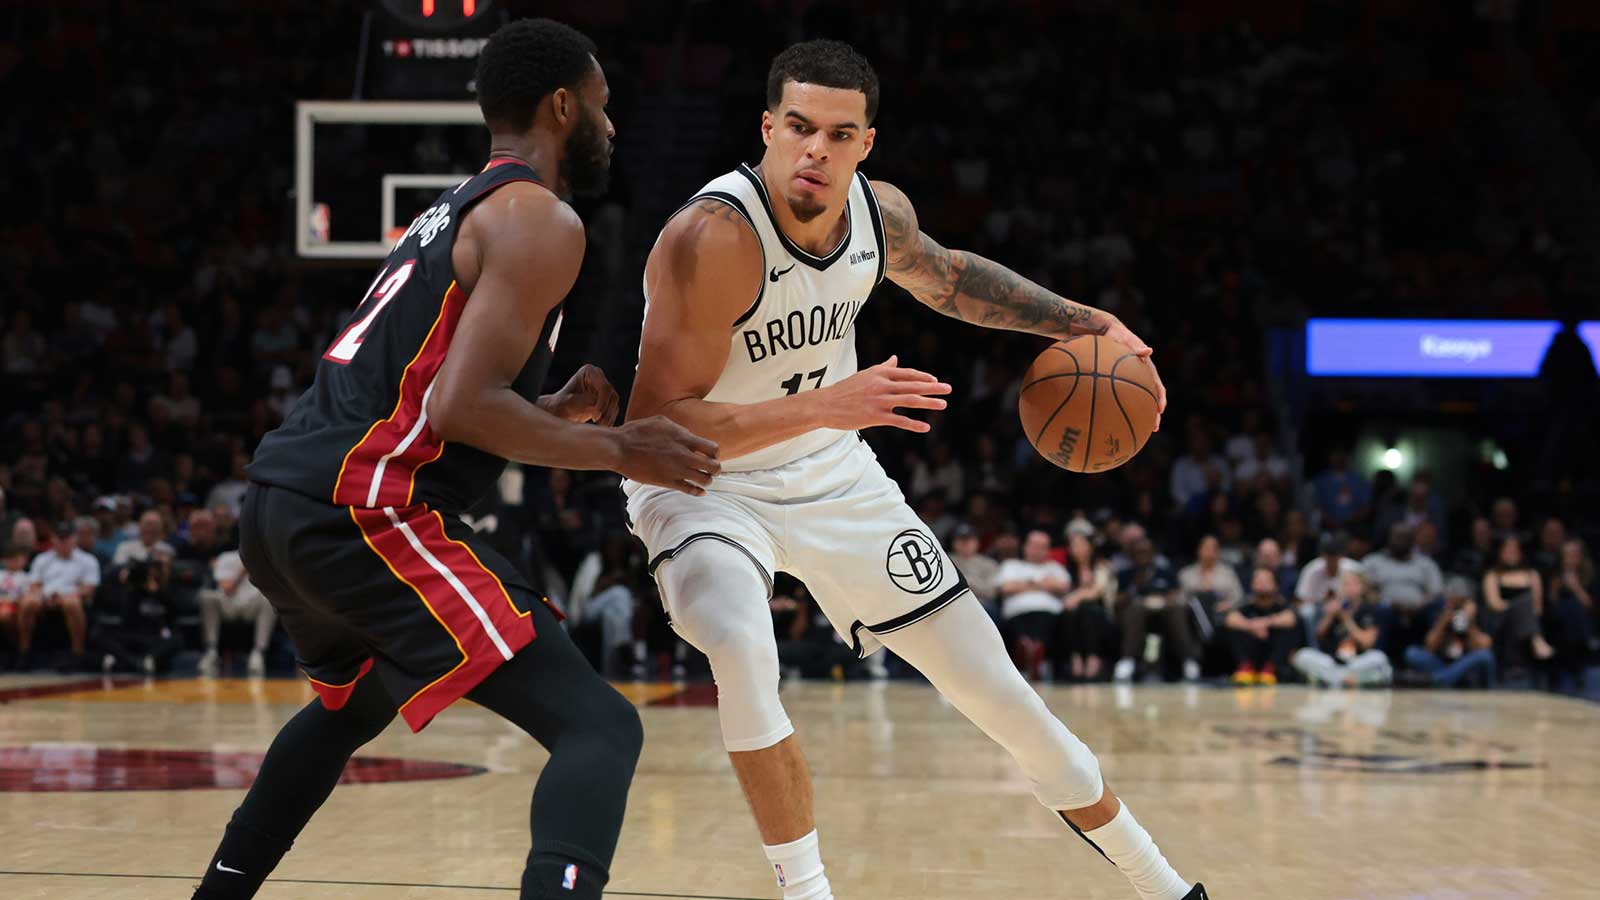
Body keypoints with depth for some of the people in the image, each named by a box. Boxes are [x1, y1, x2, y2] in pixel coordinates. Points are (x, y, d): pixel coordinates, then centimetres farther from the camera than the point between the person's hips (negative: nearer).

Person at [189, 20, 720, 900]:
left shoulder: (456, 210, 24)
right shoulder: (539, 220, -5)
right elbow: (460, 408, -17)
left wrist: (555, 414, 21)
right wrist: (617, 450, -6)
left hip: (279, 501, 10)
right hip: (361, 512, -10)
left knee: (354, 702, 39)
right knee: (599, 727, -13)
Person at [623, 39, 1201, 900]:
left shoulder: (880, 211, -10)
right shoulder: (714, 238, -31)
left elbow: (946, 276, 16)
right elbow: (652, 427, -34)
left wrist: (1087, 323, 5)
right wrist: (823, 406, -43)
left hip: (832, 475, 5)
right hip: (704, 484, -5)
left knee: (987, 675, 8)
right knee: (742, 651, -36)